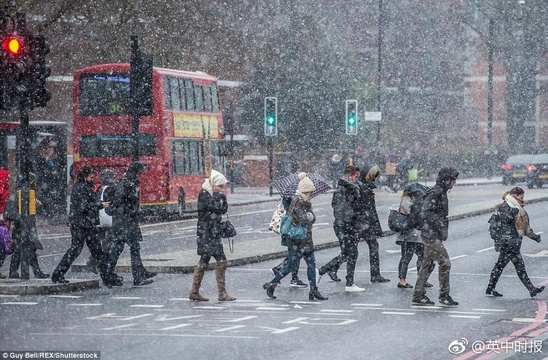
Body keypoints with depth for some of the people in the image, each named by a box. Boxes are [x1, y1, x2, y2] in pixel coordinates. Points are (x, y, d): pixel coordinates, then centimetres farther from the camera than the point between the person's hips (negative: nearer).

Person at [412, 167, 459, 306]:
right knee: (445, 263, -8)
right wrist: (440, 223, -22)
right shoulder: (436, 193, -16)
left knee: (428, 264, 12)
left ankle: (418, 295, 16)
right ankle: (444, 296, -2)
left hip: (432, 235, 10)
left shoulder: (441, 193, 14)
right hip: (431, 234, -10)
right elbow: (425, 213, -23)